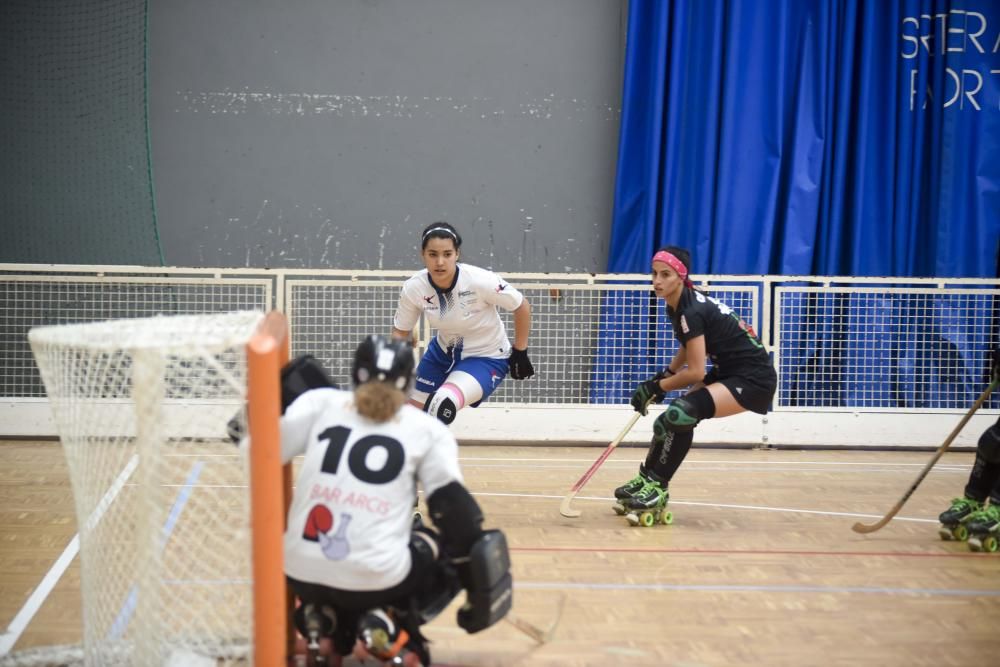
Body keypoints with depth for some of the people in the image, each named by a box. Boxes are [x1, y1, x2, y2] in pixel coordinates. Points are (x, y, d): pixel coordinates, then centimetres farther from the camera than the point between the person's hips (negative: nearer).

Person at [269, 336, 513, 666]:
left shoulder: (321, 401, 7)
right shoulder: (427, 429, 5)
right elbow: (453, 506, -1)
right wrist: (479, 585, 4)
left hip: (302, 575, 4)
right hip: (377, 579, -3)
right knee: (451, 554, 25)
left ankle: (323, 619, 10)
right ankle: (389, 627, 1)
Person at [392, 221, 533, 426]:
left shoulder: (479, 280, -30)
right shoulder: (413, 288, -19)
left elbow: (522, 307, -15)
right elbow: (400, 332, -3)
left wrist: (520, 354, -8)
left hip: (487, 357, -5)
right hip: (443, 352, 5)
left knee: (441, 406, -32)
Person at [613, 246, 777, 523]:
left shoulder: (691, 311, -24)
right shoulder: (678, 305, 3)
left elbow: (696, 373, -23)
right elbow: (690, 345, 22)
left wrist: (657, 386, -11)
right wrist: (666, 375, 11)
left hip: (753, 379, -10)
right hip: (730, 371, 10)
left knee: (681, 414, -25)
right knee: (670, 418, 6)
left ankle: (657, 488, -11)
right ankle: (646, 480, 18)